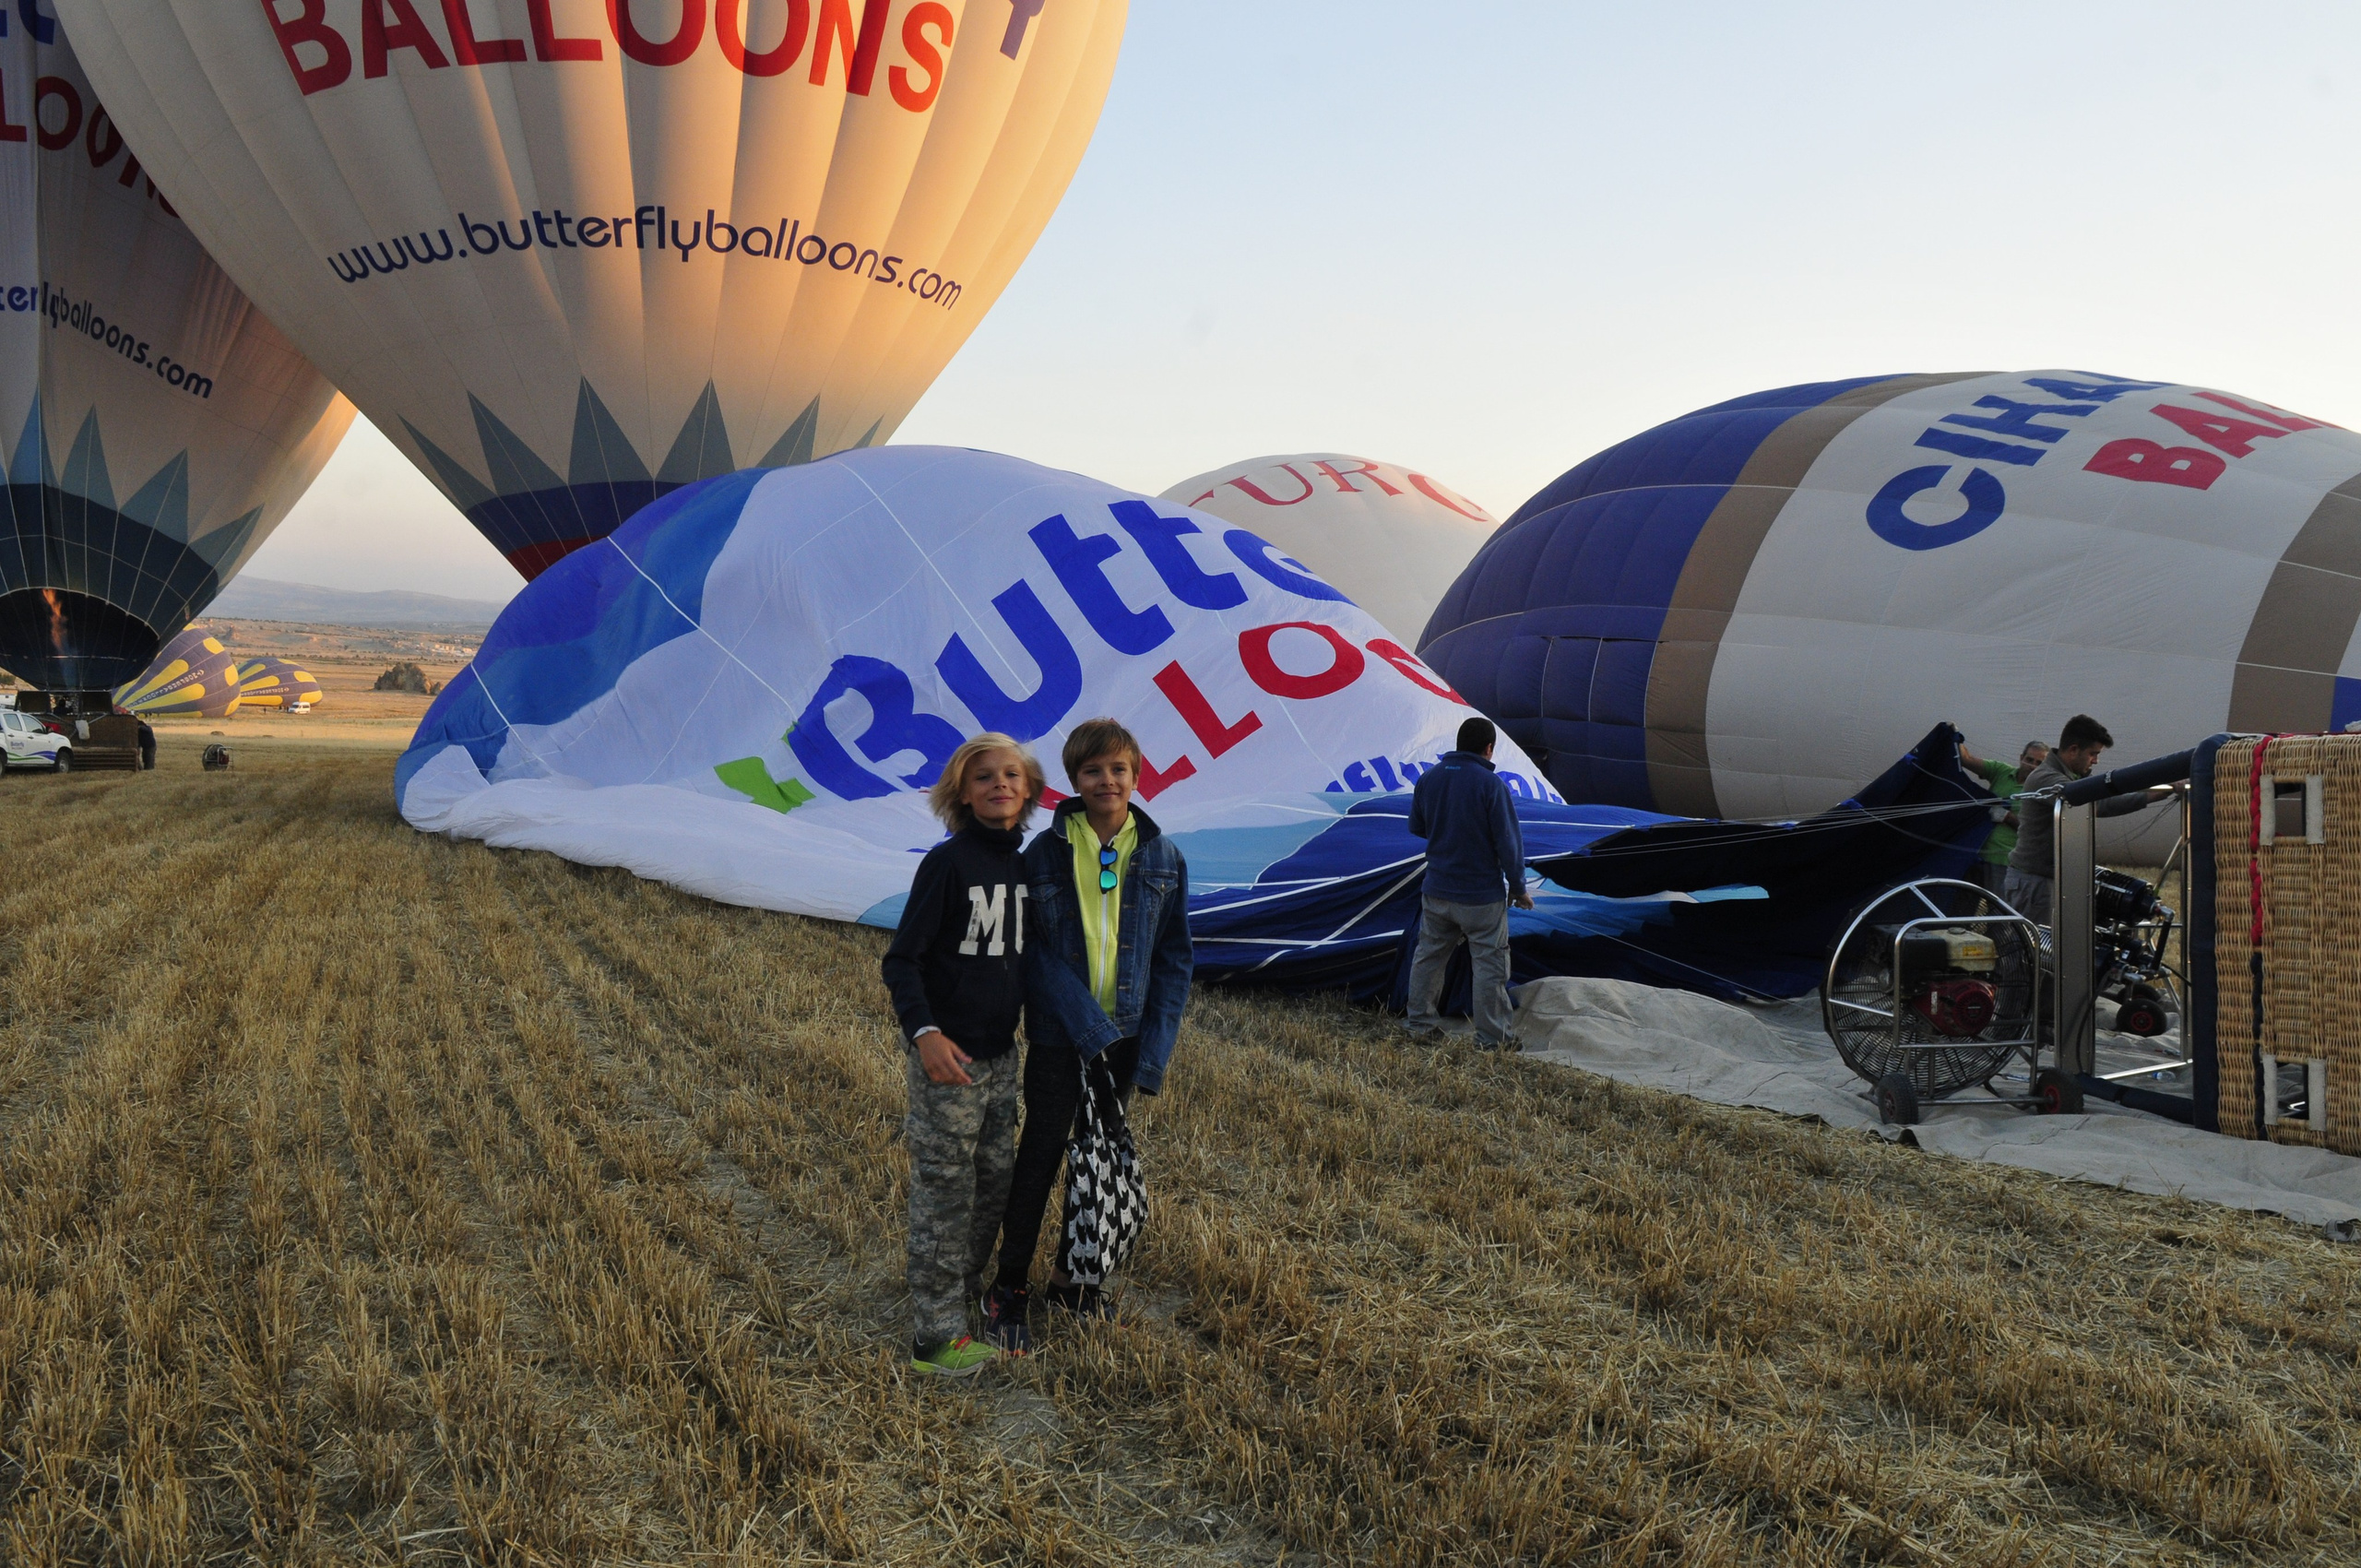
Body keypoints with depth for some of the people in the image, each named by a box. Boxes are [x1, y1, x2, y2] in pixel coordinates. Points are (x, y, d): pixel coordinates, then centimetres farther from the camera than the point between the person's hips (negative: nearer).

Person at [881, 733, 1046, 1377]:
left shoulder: (1026, 866, 5)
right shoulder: (948, 862, -15)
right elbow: (902, 960, -17)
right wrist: (923, 1032, -31)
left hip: (1000, 1055, 7)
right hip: (947, 1056, -7)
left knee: (995, 1180, 16)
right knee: (945, 1193, 1)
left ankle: (965, 1291, 35)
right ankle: (935, 1336, 11)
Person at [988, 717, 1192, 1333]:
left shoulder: (1163, 857, -3)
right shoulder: (1045, 853, -9)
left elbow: (1175, 958, 0)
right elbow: (1037, 951, -12)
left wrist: (1154, 1051, -7)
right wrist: (1090, 1028, -20)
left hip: (1127, 1036, 3)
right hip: (1057, 1035, -3)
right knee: (1041, 1152, 6)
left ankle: (1073, 1274, 32)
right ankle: (1011, 1284, 21)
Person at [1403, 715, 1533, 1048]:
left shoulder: (1429, 778, 0)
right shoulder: (1491, 784, -17)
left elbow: (1416, 827, 13)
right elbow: (1508, 841, -14)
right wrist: (1519, 888, -4)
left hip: (1436, 891, 5)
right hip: (1482, 894, -5)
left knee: (1428, 955, 19)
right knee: (1490, 966, 4)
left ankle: (1420, 1021, 28)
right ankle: (1491, 1039, 8)